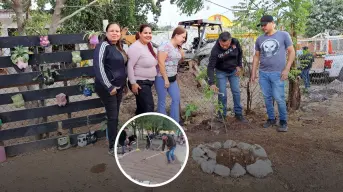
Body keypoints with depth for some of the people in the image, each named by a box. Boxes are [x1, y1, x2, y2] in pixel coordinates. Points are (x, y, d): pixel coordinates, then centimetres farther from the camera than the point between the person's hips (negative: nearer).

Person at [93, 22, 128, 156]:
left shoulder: (118, 47, 12)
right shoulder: (104, 46, -13)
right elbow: (98, 66, -23)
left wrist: (124, 84, 17)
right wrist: (109, 87, -24)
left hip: (118, 87, 8)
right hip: (108, 88, -8)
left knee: (115, 116, 14)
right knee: (112, 116, -3)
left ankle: (115, 142, 27)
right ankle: (112, 147, 10)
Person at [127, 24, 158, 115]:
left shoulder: (149, 45, 8)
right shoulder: (135, 47, -19)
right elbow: (130, 66, -21)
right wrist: (133, 83, -22)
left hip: (148, 82, 9)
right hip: (139, 83, -9)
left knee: (142, 107, 20)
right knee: (149, 108, -10)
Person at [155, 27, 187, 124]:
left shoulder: (177, 47, 8)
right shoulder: (166, 46, -17)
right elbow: (161, 63, -21)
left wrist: (180, 47, 4)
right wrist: (165, 79, -19)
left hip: (172, 78, 9)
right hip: (162, 78, -9)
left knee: (176, 98, 12)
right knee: (162, 101, 3)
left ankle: (175, 122, 25)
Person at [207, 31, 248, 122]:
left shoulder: (235, 42, -20)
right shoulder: (215, 50, -30)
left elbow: (240, 53, 2)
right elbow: (210, 67, -29)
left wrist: (239, 65, -3)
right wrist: (211, 83, -37)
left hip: (234, 71, 3)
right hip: (221, 72, -3)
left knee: (236, 92, 7)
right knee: (222, 94, -3)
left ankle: (238, 113, 20)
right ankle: (222, 115, 13)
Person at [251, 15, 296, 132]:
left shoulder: (283, 35, 0)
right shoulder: (259, 39, 11)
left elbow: (292, 52, 1)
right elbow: (256, 56, 16)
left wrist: (286, 69, -8)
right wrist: (253, 73, 12)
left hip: (277, 73, -4)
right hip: (263, 73, 4)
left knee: (279, 98, -5)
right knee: (267, 98, 8)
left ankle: (283, 122, 10)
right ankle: (271, 119, 22)